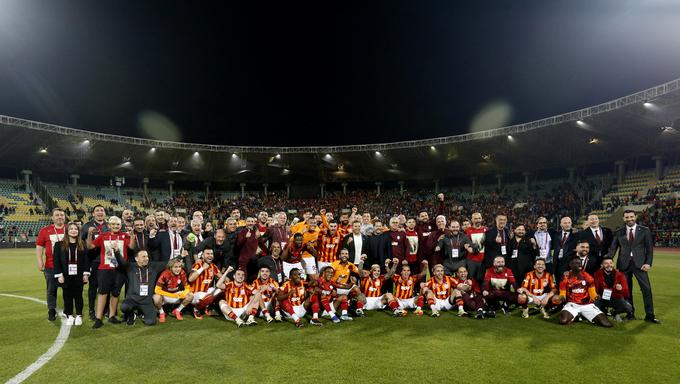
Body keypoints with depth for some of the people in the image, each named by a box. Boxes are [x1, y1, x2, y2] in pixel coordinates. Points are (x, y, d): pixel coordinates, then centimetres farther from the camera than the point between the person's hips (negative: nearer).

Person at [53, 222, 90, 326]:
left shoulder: (82, 244, 4)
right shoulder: (59, 245, 0)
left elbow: (86, 259, 2)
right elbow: (56, 260, -2)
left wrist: (86, 273, -3)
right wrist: (59, 274, -8)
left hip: (79, 276, 1)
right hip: (66, 276, 0)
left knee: (78, 296, 8)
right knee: (67, 297, 7)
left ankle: (79, 316, 19)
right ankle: (69, 316, 19)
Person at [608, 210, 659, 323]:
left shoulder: (644, 230, 4)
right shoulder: (619, 232, 6)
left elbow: (649, 248, 3)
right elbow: (613, 248, 6)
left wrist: (648, 263, -6)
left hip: (639, 264, -1)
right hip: (624, 264, 1)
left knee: (646, 289, -3)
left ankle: (650, 315, 9)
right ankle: (630, 313, 18)